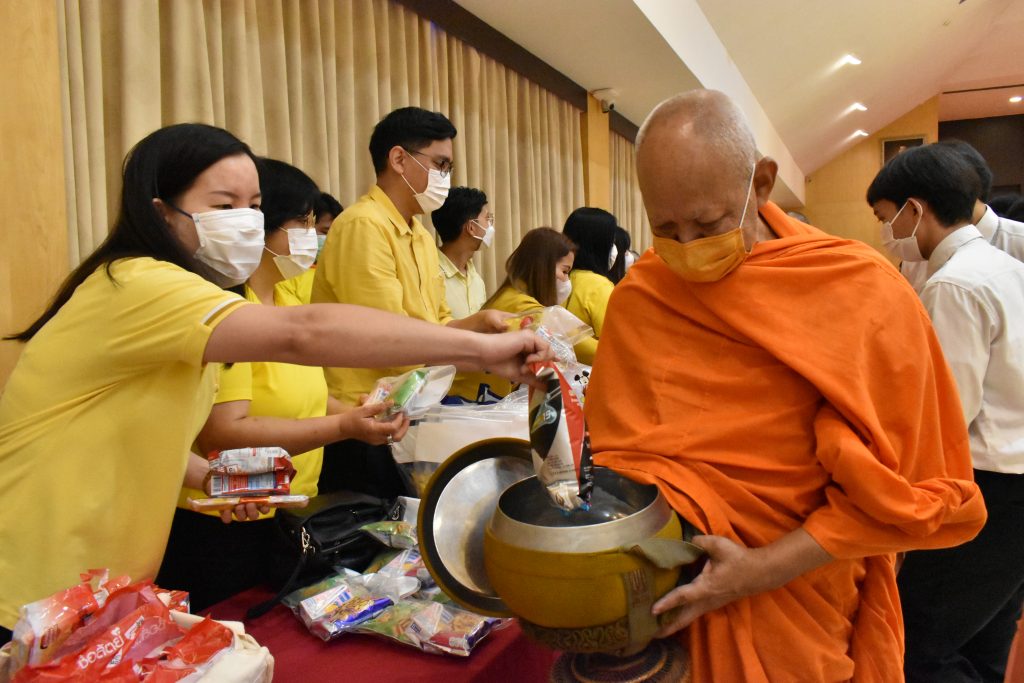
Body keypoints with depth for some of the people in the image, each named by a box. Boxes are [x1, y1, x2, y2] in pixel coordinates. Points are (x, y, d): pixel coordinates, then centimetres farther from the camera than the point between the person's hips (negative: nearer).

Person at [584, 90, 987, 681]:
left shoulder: (863, 293, -16)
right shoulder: (637, 300, -8)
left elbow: (914, 485, -13)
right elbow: (617, 451, 1)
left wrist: (764, 568, -21)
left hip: (803, 605, -2)